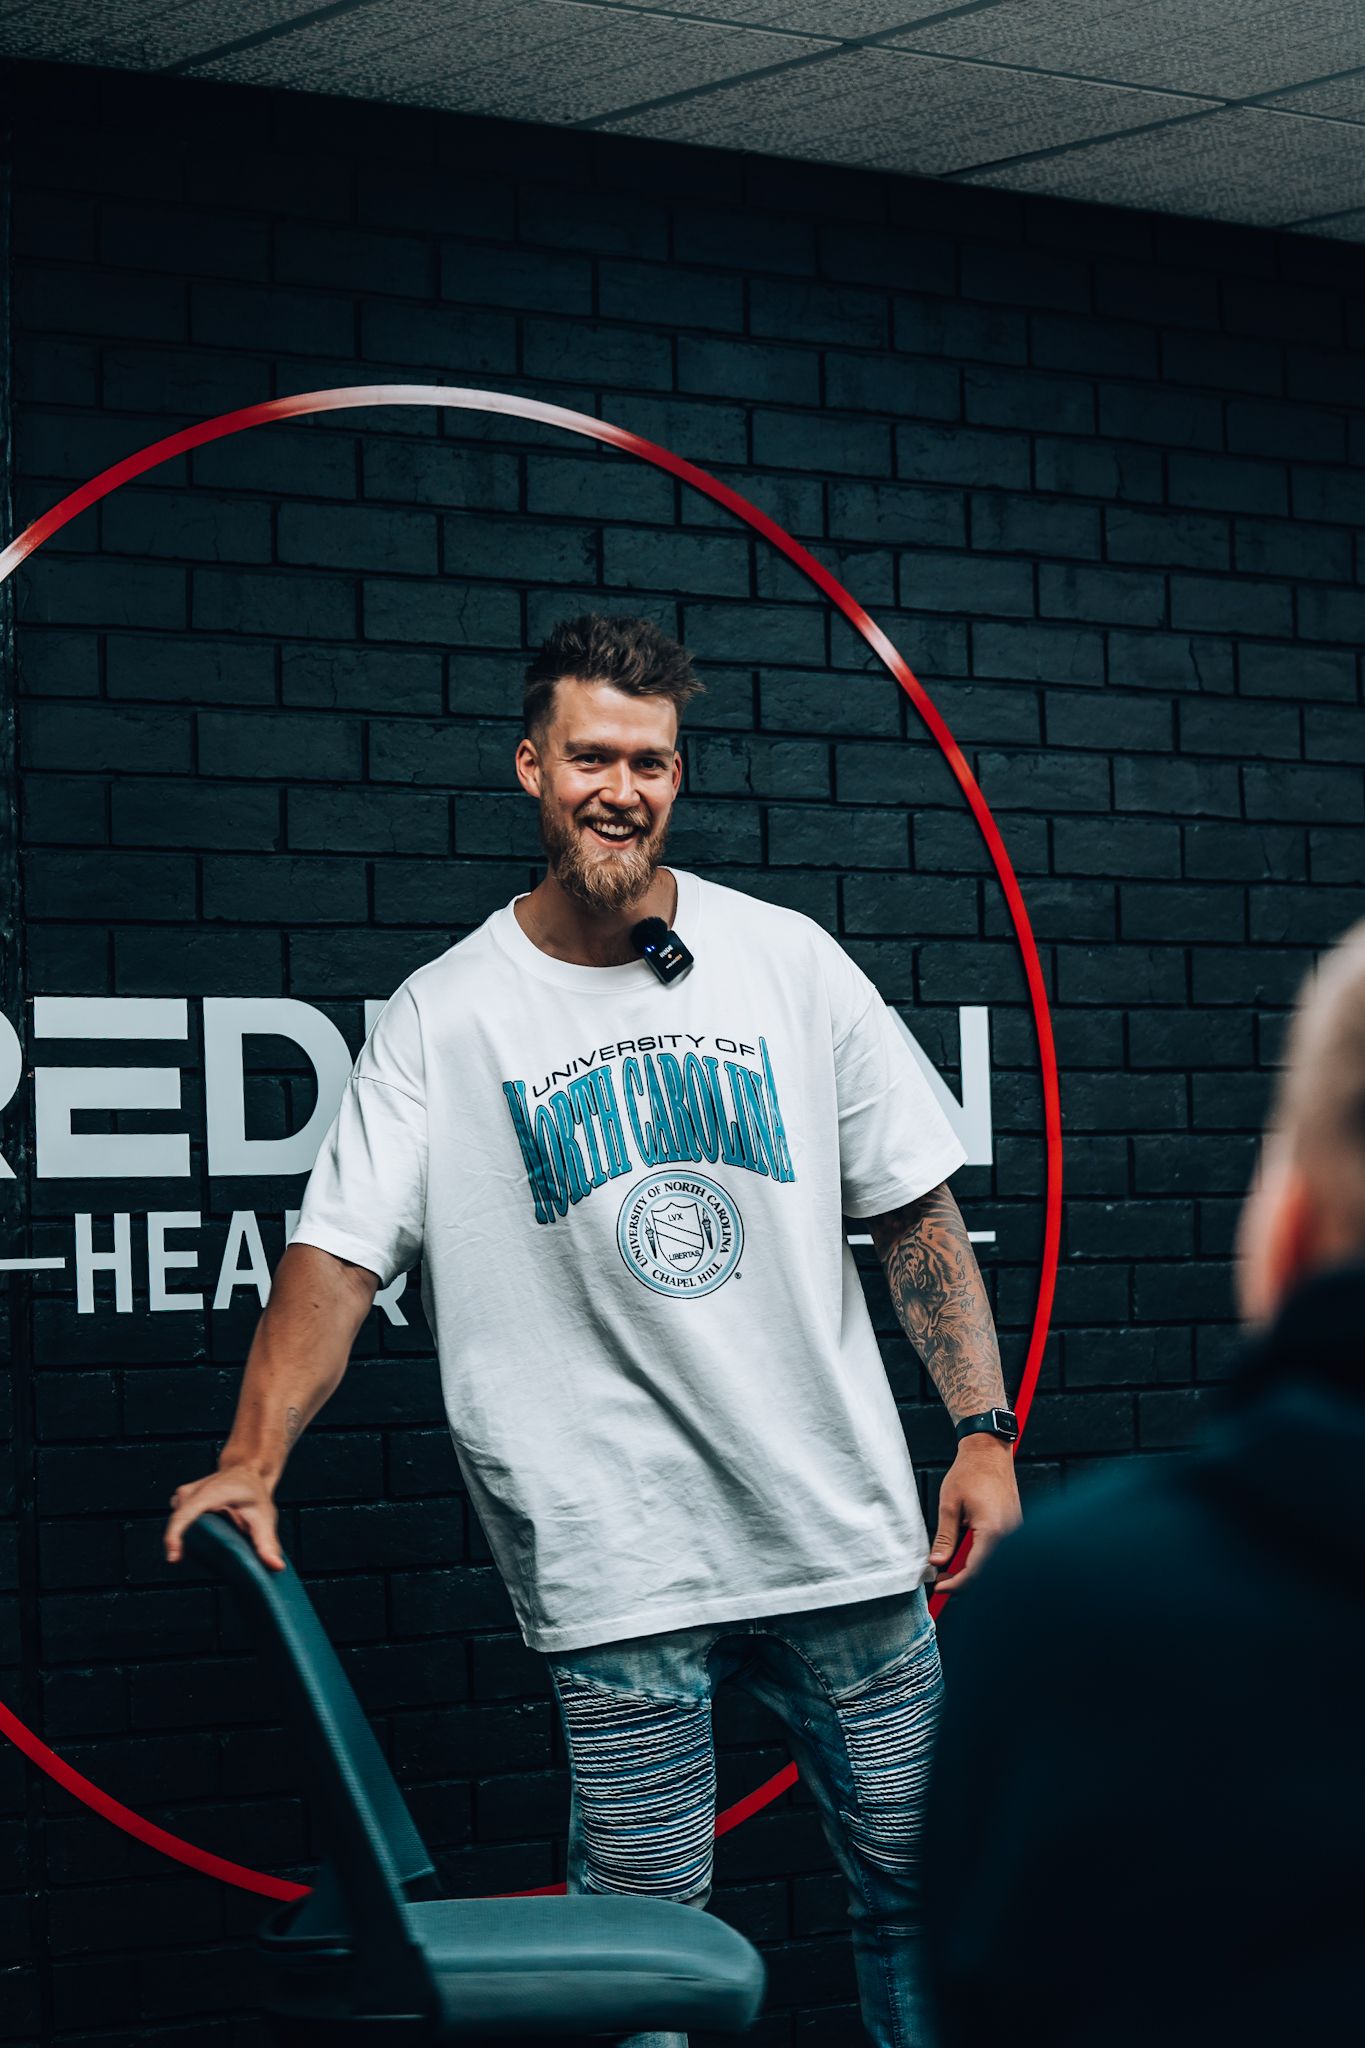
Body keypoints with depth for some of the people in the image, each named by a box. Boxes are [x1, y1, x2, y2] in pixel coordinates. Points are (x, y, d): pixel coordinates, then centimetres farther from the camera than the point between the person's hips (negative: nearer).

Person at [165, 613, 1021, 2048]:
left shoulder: (788, 961, 5)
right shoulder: (443, 1017, 0)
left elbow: (913, 1213, 10)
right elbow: (336, 1255, -6)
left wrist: (983, 1431, 2)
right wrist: (250, 1465, -20)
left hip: (845, 1537, 2)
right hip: (616, 1567, -2)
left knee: (920, 1879, 9)